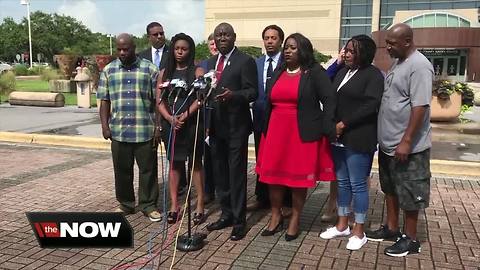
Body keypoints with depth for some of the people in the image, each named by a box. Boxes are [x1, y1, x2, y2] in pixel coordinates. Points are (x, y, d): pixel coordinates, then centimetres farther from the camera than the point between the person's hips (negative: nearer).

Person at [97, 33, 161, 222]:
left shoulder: (150, 69, 1)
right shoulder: (108, 70, 9)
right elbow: (104, 101, 9)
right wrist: (105, 125, 1)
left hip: (145, 130, -2)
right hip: (118, 131, 2)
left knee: (148, 169, 5)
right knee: (122, 170, 11)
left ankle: (148, 205, 18)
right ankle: (125, 204, 27)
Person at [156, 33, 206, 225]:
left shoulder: (196, 72, 1)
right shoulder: (164, 73, 10)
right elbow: (159, 101, 5)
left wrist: (185, 116, -17)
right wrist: (170, 118, -10)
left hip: (192, 124, -3)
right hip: (170, 124, 3)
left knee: (195, 164, 3)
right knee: (174, 164, 9)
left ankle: (200, 206, 8)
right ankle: (174, 205, 15)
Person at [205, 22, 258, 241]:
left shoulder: (245, 61, -6)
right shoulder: (211, 62, 15)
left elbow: (252, 92, -12)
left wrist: (233, 95, -28)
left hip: (236, 126, -7)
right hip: (216, 125, 7)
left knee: (237, 173, -1)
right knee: (220, 173, 13)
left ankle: (239, 220, 10)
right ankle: (226, 214, 27)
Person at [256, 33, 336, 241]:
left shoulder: (315, 72, -4)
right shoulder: (278, 73, 12)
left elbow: (329, 101, -7)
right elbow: (269, 102, 13)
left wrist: (327, 129, -14)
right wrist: (266, 130, 9)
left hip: (303, 134, -5)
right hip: (276, 132, 5)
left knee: (299, 176, 4)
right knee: (273, 174, 7)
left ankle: (295, 220, 19)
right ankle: (276, 216, 23)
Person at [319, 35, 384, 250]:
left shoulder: (373, 75, -7)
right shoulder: (342, 72, 14)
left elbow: (371, 105, -16)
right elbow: (332, 99, 14)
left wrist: (344, 124, -15)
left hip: (358, 139, -7)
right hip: (339, 137, 7)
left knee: (357, 184, 1)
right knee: (342, 181, 14)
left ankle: (359, 232, 13)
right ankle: (342, 225, 26)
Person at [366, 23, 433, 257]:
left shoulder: (419, 66, -18)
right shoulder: (398, 63, 11)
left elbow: (420, 107, -23)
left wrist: (406, 141, -24)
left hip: (407, 146, -9)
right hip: (388, 143, 9)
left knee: (408, 194, 4)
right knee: (391, 189, 19)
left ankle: (410, 239, 18)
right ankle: (391, 228, 33)